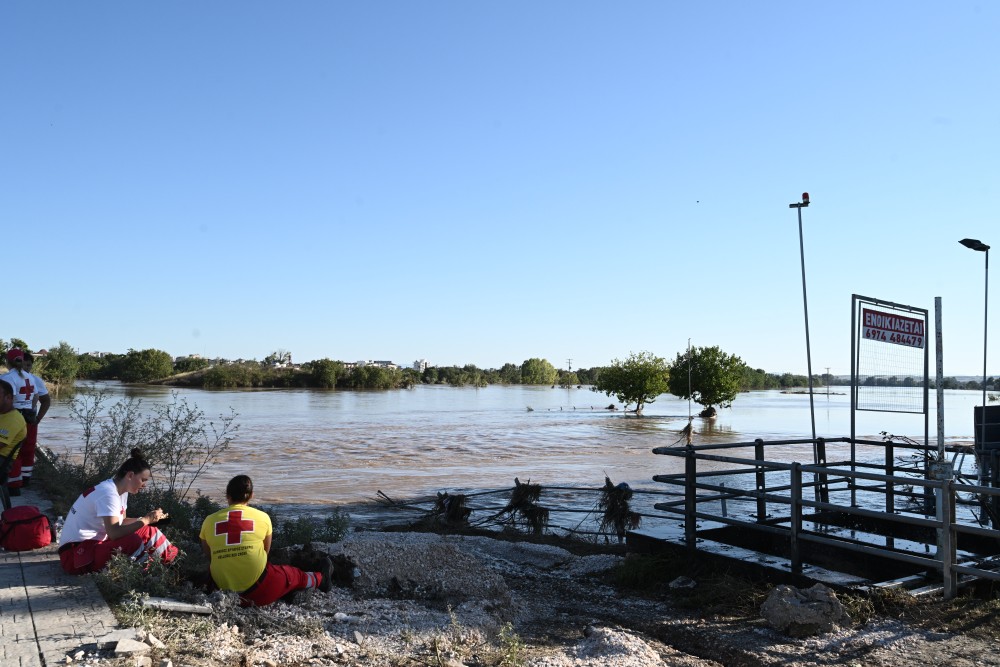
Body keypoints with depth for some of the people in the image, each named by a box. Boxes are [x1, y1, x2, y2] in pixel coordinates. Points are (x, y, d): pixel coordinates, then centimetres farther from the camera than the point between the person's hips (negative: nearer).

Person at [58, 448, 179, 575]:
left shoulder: (120, 490, 7)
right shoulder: (108, 493, -22)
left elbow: (121, 522, 9)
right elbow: (114, 533, -31)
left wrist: (149, 519, -2)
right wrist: (145, 520, -25)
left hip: (95, 543, 10)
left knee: (148, 532, 1)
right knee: (133, 542, -30)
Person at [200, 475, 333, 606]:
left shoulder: (209, 520, 0)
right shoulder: (262, 517, -2)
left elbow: (208, 555, 14)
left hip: (223, 590, 3)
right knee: (292, 574, 25)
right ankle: (320, 580, 52)